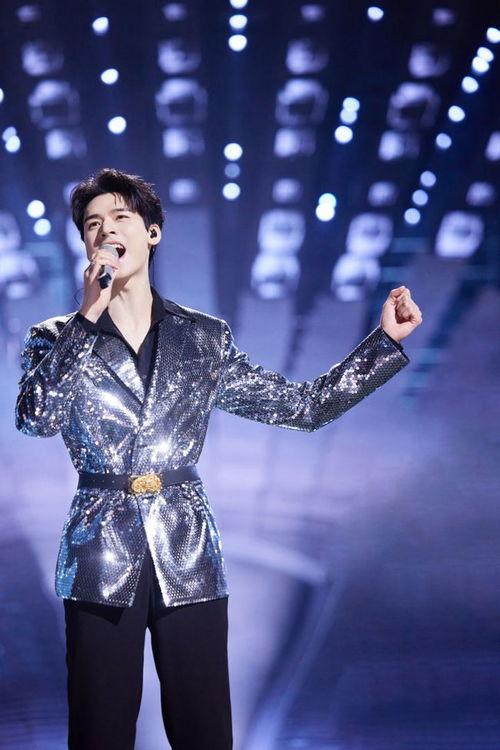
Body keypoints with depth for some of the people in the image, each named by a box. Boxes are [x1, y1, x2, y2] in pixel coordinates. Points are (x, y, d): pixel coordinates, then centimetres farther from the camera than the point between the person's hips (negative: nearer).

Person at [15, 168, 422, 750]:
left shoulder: (205, 338, 10)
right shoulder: (55, 340, 6)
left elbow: (306, 405, 10)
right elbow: (36, 418, -13)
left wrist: (386, 340, 6)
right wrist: (88, 317, -13)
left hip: (188, 557, 1)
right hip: (101, 559, -1)